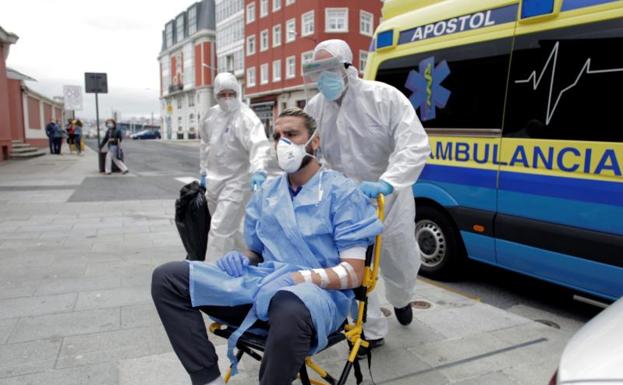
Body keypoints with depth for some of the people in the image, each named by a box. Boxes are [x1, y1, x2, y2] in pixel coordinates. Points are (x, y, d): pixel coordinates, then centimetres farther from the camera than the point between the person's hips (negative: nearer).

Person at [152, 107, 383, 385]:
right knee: (167, 278, -7)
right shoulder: (266, 193, 16)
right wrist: (240, 261, -2)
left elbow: (353, 273, -7)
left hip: (318, 291, -5)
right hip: (261, 281, 6)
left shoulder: (341, 192, -2)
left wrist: (299, 277, -21)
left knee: (290, 312, -44)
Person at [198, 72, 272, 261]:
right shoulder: (211, 114, 6)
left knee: (220, 230, -10)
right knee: (228, 229, 19)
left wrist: (259, 170, -50)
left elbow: (259, 144, -34)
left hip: (236, 181, -8)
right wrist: (204, 171, 20)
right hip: (214, 181, 8)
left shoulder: (246, 117, -18)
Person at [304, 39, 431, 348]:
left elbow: (415, 145, -24)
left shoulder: (385, 97, -16)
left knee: (401, 264, 16)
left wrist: (386, 183, -39)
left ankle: (400, 300, 53)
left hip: (389, 202, -2)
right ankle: (372, 331, 27)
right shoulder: (315, 108, -3)